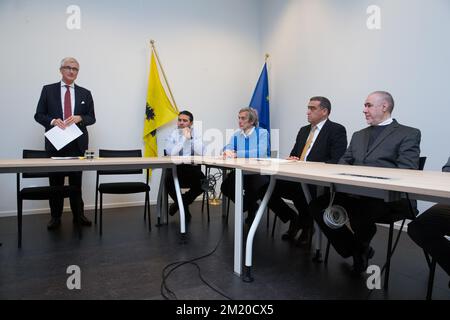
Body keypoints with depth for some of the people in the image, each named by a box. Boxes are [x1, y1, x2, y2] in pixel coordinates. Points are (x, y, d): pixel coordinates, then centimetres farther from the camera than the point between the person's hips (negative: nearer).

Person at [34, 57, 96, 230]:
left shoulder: (85, 93, 11)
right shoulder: (48, 90, 7)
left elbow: (92, 118, 8)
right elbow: (39, 115, 5)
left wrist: (79, 118, -12)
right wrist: (52, 120, -14)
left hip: (77, 143, 1)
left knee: (76, 181, 8)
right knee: (56, 181, 5)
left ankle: (78, 215, 18)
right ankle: (55, 217, 16)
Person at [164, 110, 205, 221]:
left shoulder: (196, 134, 4)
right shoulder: (172, 134, 1)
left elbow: (200, 153, -12)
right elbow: (171, 153, -18)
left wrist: (191, 137, -16)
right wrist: (184, 138, -17)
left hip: (192, 168, 1)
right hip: (175, 168, -1)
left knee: (203, 182, -25)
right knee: (168, 180, -30)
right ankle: (184, 206, 1)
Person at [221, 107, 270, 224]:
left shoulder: (262, 133, -5)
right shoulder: (236, 135, 13)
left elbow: (260, 152, -22)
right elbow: (227, 149, 2)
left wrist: (236, 154, -22)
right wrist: (227, 151, -25)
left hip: (259, 172, -5)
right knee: (225, 187, -16)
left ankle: (250, 205, 6)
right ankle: (251, 207, 10)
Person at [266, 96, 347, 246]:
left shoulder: (337, 130, -1)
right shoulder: (304, 130, 22)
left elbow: (336, 161, -12)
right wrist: (291, 160, -2)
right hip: (297, 178, 7)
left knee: (298, 188, -36)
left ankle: (306, 223, -4)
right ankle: (293, 219, 8)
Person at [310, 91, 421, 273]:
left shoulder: (409, 134, 5)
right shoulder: (358, 135, 26)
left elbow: (406, 170, -8)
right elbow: (344, 162, 17)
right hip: (353, 192, 6)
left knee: (359, 213, -36)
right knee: (317, 205, -17)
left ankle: (360, 248, 3)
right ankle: (357, 251, 5)